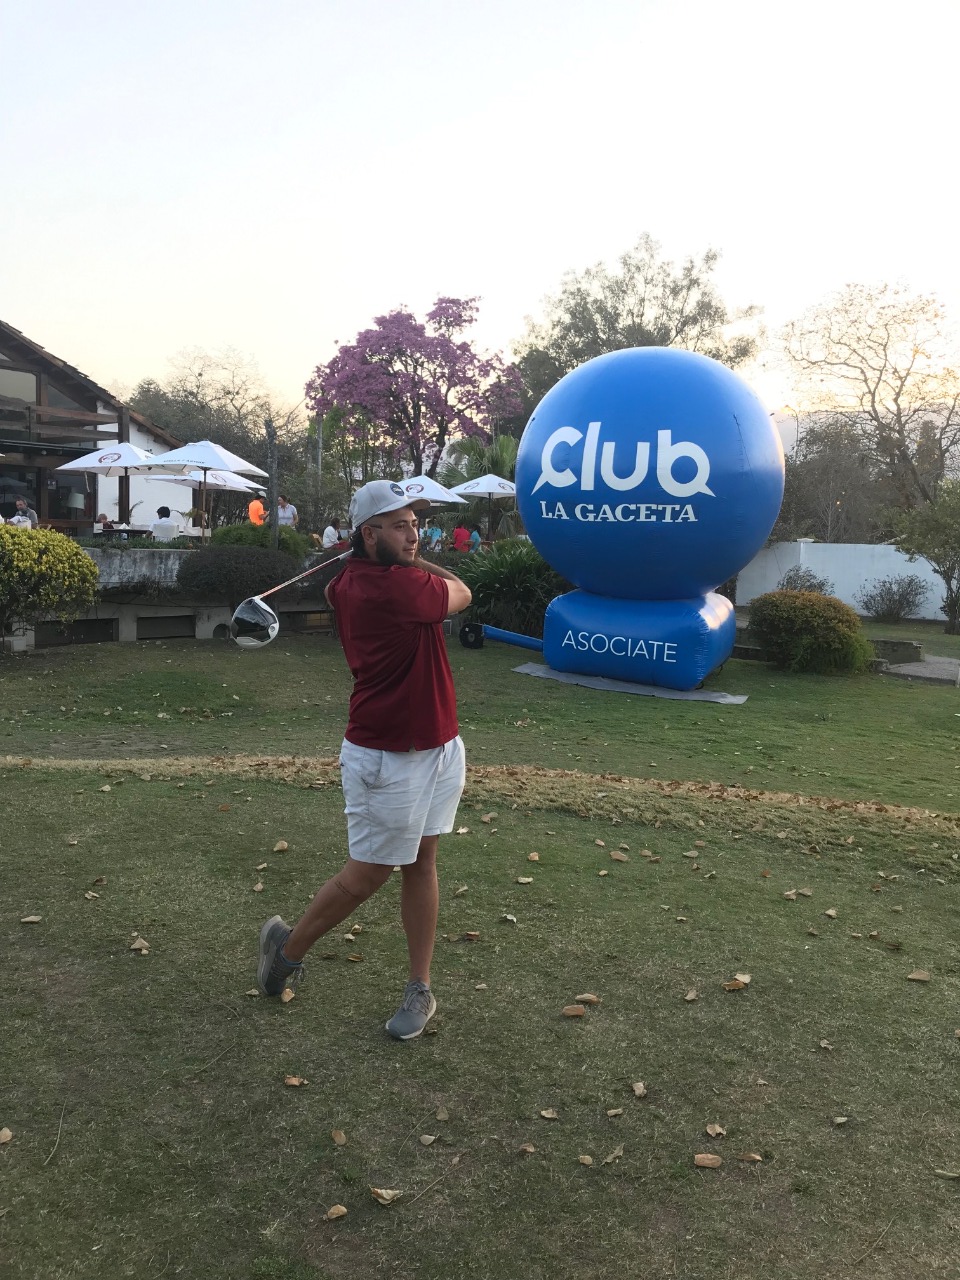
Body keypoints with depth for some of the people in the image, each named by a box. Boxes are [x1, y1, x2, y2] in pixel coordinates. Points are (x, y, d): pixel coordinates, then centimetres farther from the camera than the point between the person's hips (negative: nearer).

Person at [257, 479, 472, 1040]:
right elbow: (461, 593, -7)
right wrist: (414, 559, 6)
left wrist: (406, 556, 7)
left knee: (422, 862, 13)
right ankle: (290, 946, 30)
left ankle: (421, 989, 25)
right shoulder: (397, 585, -24)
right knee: (369, 873, 7)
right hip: (388, 761, -9)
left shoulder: (348, 582, 2)